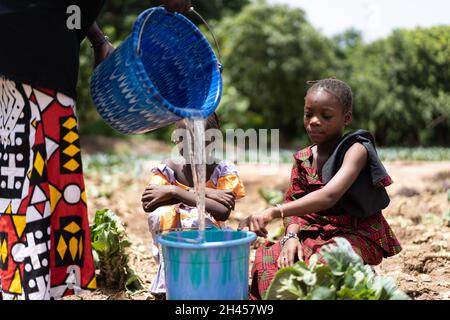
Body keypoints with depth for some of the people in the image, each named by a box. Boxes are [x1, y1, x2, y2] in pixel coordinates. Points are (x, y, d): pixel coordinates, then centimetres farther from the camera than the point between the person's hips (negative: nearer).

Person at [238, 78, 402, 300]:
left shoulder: (355, 149, -14)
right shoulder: (303, 159, 8)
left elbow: (330, 195, -30)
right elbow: (294, 204, 3)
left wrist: (274, 212, -41)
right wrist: (291, 236, -21)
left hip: (357, 236, -5)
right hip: (316, 236, 6)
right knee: (266, 258, -20)